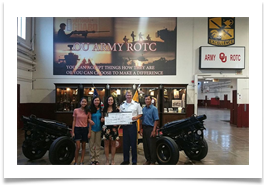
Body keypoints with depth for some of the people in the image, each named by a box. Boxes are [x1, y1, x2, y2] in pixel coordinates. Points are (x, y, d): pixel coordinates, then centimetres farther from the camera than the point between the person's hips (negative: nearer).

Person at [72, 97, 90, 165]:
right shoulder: (76, 110, -1)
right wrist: (72, 132, -1)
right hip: (77, 129, -2)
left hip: (85, 129, 2)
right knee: (78, 147, -5)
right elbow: (74, 121, 2)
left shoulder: (88, 111, 3)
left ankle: (81, 162, 20)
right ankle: (75, 162, 11)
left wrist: (89, 132, 0)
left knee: (83, 147, 9)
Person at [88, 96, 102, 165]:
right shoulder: (91, 109, -3)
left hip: (99, 129, 3)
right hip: (92, 128, -3)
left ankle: (97, 159, 16)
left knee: (98, 144, 7)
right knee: (91, 144, 2)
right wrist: (89, 132, -11)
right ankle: (92, 160, 11)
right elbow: (89, 119, -4)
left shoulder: (101, 109, 6)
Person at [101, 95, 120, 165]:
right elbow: (103, 118, 16)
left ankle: (112, 160, 18)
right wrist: (102, 119, -6)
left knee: (113, 144, 7)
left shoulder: (116, 109, 3)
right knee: (106, 144, 5)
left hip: (114, 128, -1)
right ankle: (107, 160, 16)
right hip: (106, 128, 1)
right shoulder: (104, 109, 8)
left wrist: (118, 125, -11)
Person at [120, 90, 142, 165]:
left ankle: (134, 161, 15)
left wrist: (135, 117, -16)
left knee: (133, 143, 3)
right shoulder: (122, 105, 9)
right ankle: (126, 160, 23)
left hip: (133, 125, -3)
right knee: (125, 143, 10)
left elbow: (140, 114, 2)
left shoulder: (136, 104, 0)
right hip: (125, 125, 3)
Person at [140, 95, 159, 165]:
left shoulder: (154, 108, -6)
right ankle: (148, 159, 24)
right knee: (145, 145, 11)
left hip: (151, 128, -6)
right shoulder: (143, 109, 11)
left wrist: (154, 130, -17)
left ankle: (153, 161, 11)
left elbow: (156, 120, -11)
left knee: (152, 146, -1)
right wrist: (141, 129, 9)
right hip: (144, 128, 6)